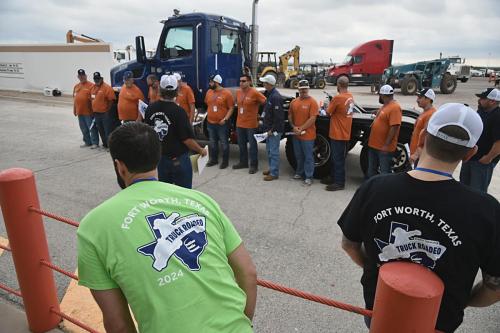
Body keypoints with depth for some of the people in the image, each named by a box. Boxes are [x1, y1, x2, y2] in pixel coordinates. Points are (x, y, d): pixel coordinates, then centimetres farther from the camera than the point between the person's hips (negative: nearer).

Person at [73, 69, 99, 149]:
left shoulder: (91, 85, -7)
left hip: (88, 111, -7)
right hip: (80, 112, 7)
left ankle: (95, 143, 5)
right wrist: (74, 109, 17)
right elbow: (74, 98, 18)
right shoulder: (76, 86, 15)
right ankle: (87, 142, 24)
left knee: (92, 128, -2)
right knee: (84, 129, 13)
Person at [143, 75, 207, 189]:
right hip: (178, 159, -5)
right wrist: (201, 150, -3)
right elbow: (187, 139, -18)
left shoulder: (150, 108, -4)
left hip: (159, 157, 5)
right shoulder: (178, 111, -20)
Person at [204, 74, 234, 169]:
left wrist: (225, 119, -17)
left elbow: (231, 108, -10)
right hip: (210, 123, 6)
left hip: (222, 123, -6)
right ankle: (213, 159, 31)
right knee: (212, 143, 16)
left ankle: (225, 161, 17)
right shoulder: (209, 92, 6)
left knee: (224, 143, 4)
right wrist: (208, 114, 12)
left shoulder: (227, 93, -11)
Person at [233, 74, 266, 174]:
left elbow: (266, 102, -11)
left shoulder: (255, 93, -15)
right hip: (239, 124, 7)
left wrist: (257, 113, -6)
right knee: (241, 145, 17)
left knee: (252, 145, 4)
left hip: (251, 124, -6)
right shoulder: (238, 92, 5)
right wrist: (241, 113, 12)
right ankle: (243, 162, 32)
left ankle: (254, 165, 14)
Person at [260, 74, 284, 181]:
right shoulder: (269, 94, 11)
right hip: (269, 128, 10)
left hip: (275, 129, -10)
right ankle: (272, 168, 32)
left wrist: (272, 129, -20)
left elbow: (278, 116, -24)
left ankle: (274, 173, 6)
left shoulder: (276, 97, -21)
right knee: (269, 149, 19)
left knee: (274, 151, -2)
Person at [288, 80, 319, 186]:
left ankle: (308, 177, 11)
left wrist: (301, 129, -16)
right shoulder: (294, 101, 7)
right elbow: (290, 115, 12)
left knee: (308, 156, 3)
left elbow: (312, 119, -16)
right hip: (296, 134, 6)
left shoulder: (312, 102, -10)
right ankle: (299, 173, 32)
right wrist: (294, 127, -4)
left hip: (307, 135, -6)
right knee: (298, 155, 17)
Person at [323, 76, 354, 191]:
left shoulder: (338, 98, -20)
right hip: (345, 133, 8)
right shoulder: (350, 97, 6)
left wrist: (326, 107, 10)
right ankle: (333, 177, 29)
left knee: (338, 159, 0)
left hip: (338, 134, -8)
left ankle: (339, 183, 9)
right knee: (336, 157, 18)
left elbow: (328, 112, -9)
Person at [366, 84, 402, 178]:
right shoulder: (385, 106, 12)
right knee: (371, 170, 18)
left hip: (384, 148, -10)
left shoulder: (395, 107, -19)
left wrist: (386, 145, -24)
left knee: (384, 173, 0)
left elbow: (394, 128, -24)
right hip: (374, 145, 10)